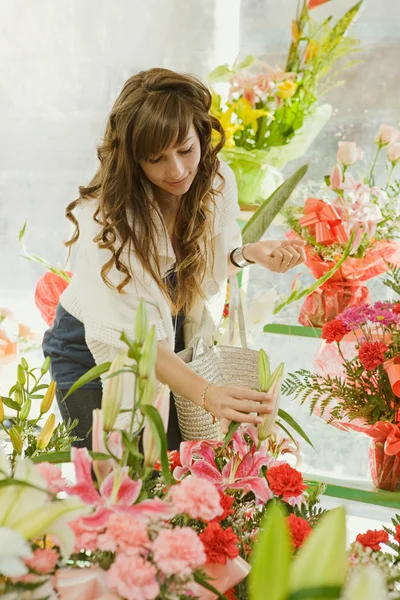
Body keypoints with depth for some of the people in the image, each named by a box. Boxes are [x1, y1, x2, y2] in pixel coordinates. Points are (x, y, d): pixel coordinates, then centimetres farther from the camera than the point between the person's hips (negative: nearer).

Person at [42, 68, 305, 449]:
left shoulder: (216, 181, -13)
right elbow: (123, 339, -35)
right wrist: (205, 393, -47)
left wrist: (250, 254, -17)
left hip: (172, 348, 4)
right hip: (92, 356, -4)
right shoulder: (104, 218, -29)